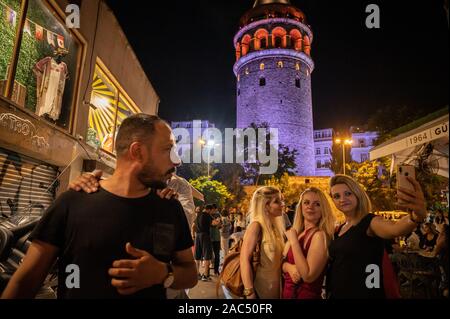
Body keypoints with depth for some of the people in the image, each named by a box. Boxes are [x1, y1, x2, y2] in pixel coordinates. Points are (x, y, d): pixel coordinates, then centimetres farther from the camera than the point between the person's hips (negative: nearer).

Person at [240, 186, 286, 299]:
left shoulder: (276, 226, 6)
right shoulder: (257, 226, -17)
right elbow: (244, 259, -22)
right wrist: (250, 293, -25)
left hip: (276, 289, 8)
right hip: (261, 290, -7)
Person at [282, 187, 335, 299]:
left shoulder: (320, 235, -20)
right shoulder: (296, 233, 1)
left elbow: (308, 276, -27)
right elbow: (283, 262, 8)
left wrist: (293, 241, -22)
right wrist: (289, 267, -14)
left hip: (307, 295, -7)